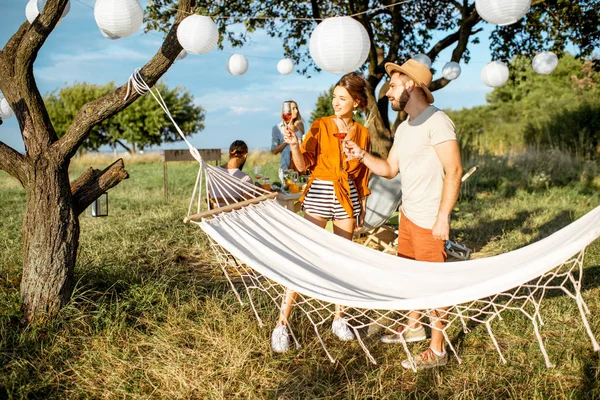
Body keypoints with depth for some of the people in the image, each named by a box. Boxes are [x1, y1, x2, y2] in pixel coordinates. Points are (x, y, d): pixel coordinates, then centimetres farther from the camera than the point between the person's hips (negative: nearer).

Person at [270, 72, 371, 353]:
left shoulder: (362, 133, 6)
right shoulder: (320, 126, -1)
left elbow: (362, 176, 12)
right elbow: (303, 165, -6)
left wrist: (362, 210, 11)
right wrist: (294, 145, -25)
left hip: (347, 198, 3)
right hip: (318, 195, -2)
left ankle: (339, 318, 22)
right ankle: (282, 322, -1)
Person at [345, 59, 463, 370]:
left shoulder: (436, 121, -15)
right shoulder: (404, 128, 14)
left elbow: (454, 170, -20)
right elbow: (390, 169, 16)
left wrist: (443, 217, -23)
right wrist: (362, 155, 0)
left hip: (429, 220, -9)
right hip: (407, 214, 9)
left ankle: (437, 351, 12)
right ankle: (414, 326, 39)